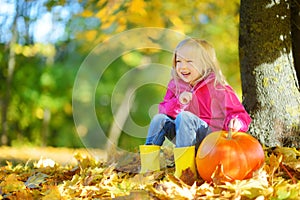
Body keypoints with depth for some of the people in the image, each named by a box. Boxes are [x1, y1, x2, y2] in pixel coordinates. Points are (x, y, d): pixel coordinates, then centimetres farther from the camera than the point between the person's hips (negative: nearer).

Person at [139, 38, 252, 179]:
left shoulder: (217, 87, -11)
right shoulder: (176, 85, 6)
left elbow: (238, 114, -11)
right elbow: (163, 109, 1)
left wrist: (236, 122, -35)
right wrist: (178, 102, -19)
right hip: (188, 141, 6)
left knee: (185, 116, -28)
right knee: (159, 118, -11)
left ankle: (185, 170, -35)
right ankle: (148, 167, -15)